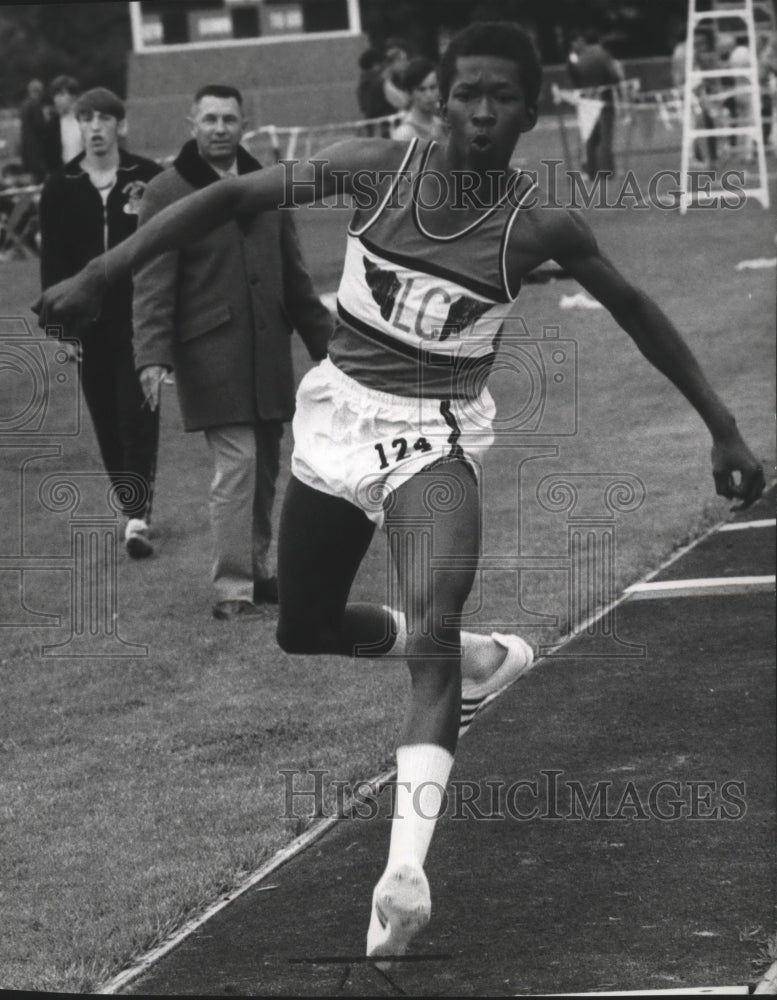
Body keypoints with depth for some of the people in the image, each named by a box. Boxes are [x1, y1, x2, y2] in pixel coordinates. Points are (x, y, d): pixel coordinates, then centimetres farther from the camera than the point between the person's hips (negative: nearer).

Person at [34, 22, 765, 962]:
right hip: (337, 415, 3)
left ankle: (405, 872, -34)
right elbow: (231, 196, -6)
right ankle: (477, 656, 42)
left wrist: (723, 429, 8)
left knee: (431, 638, -26)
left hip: (434, 439, -3)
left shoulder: (541, 227, -11)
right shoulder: (380, 168, -10)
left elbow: (638, 313, 4)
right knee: (304, 632, 16)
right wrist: (101, 274, -9)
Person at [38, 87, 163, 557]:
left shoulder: (149, 179, -2)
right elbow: (54, 260, 4)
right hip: (89, 320, 3)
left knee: (137, 413, -9)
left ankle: (138, 518, -12)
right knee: (107, 418, 7)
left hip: (140, 315, -3)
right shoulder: (61, 188, 5)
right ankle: (133, 509, 19)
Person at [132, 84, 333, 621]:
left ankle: (257, 572, 24)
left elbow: (294, 275, 20)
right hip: (211, 354, -6)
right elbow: (153, 283, -8)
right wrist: (153, 355, -17)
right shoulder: (167, 192, -4)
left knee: (265, 468, 10)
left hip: (269, 351, 6)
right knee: (236, 464, -12)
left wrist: (324, 339, 18)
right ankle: (233, 589, -7)